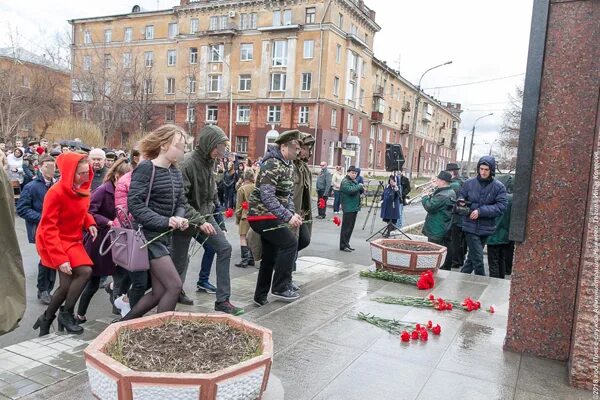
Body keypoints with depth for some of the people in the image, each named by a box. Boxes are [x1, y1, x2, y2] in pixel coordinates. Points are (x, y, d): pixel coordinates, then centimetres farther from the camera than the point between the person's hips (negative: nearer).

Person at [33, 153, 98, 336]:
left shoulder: (82, 188, -2)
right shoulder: (56, 192, -24)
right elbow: (48, 228, -24)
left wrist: (90, 223, -6)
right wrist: (60, 258, -30)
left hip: (73, 239, 7)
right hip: (54, 240, -7)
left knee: (67, 285, 6)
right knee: (85, 271, -23)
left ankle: (46, 319, 29)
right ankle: (66, 313, -3)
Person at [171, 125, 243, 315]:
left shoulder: (210, 162, 0)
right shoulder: (188, 164, -24)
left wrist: (209, 210, 8)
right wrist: (199, 221, -31)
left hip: (205, 216, 7)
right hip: (186, 219, -7)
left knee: (224, 248, -2)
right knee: (180, 263, 5)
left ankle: (222, 301, 4)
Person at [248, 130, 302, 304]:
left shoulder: (289, 165, 11)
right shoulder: (272, 165, -19)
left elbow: (288, 193, 14)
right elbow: (267, 197, -26)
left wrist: (292, 213, -3)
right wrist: (288, 217, -29)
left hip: (271, 216, 9)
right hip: (262, 215, -9)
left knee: (270, 257, 12)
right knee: (290, 242, -14)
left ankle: (261, 296, 22)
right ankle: (280, 288, -4)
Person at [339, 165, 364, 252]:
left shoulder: (355, 181, 18)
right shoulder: (345, 182, -11)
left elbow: (360, 191, 18)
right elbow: (351, 190, -27)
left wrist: (361, 189, -4)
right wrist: (359, 186, -13)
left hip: (354, 207, 9)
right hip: (348, 208, -9)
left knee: (350, 227, 13)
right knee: (346, 227, -5)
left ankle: (346, 244, 22)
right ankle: (343, 246, 0)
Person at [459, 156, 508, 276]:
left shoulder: (499, 187, -5)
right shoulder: (469, 183, -2)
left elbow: (501, 206, -11)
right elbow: (461, 196, 11)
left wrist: (481, 211, -20)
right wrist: (461, 201, -13)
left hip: (486, 228, 1)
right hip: (470, 226, -1)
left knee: (472, 257, 15)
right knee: (477, 258, -4)